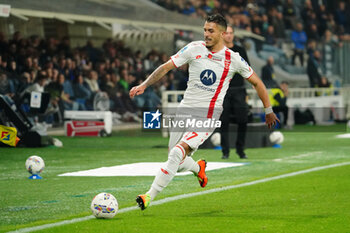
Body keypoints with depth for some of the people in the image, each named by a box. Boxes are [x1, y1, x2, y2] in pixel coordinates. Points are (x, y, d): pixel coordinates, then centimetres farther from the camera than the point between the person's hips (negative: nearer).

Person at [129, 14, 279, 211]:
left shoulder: (233, 59, -2)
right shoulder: (195, 49, 1)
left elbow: (257, 82, 10)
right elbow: (166, 67, 2)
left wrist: (269, 111, 13)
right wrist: (144, 85, -9)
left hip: (208, 118, -4)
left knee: (178, 153, -23)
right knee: (178, 164, 7)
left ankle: (150, 196, -20)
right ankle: (198, 168, 43)